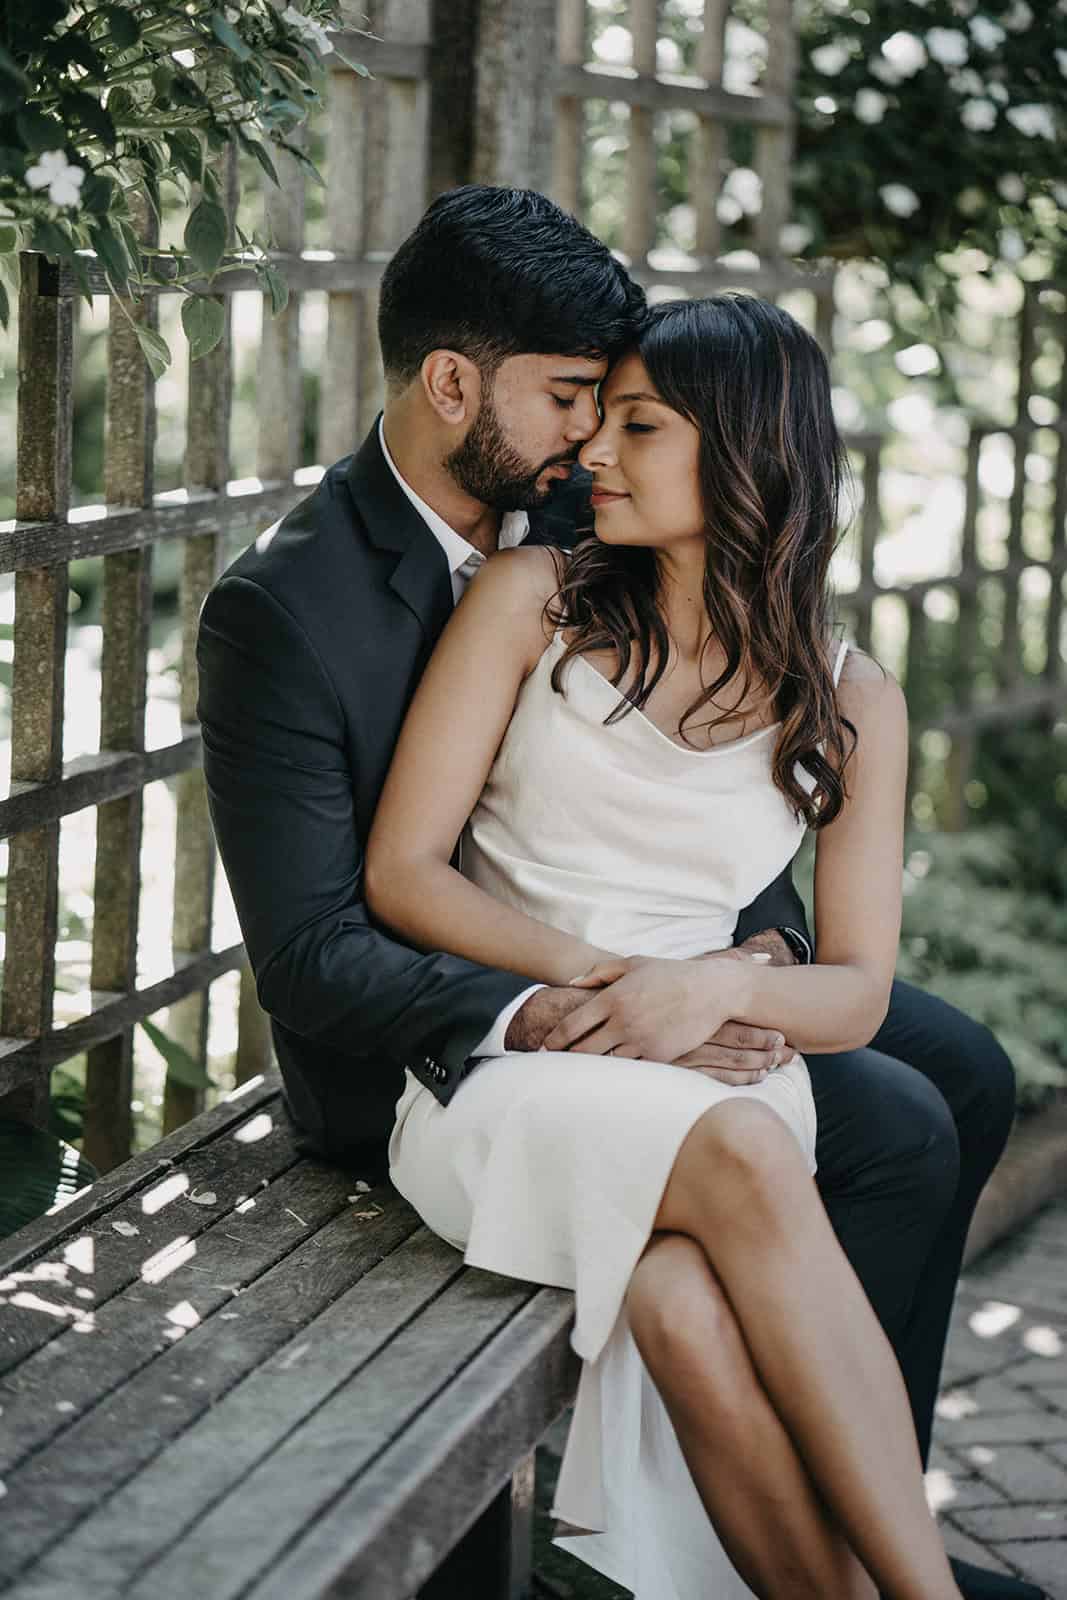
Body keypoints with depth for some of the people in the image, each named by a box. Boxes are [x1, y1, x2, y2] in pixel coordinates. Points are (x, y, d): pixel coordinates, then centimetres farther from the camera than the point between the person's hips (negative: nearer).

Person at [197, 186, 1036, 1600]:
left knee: (966, 1073, 7)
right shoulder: (281, 611, -21)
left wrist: (765, 938, -12)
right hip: (437, 1045, -9)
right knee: (898, 1129, -18)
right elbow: (312, 957, -23)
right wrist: (551, 1019, -35)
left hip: (615, 964, 9)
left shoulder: (568, 528, 2)